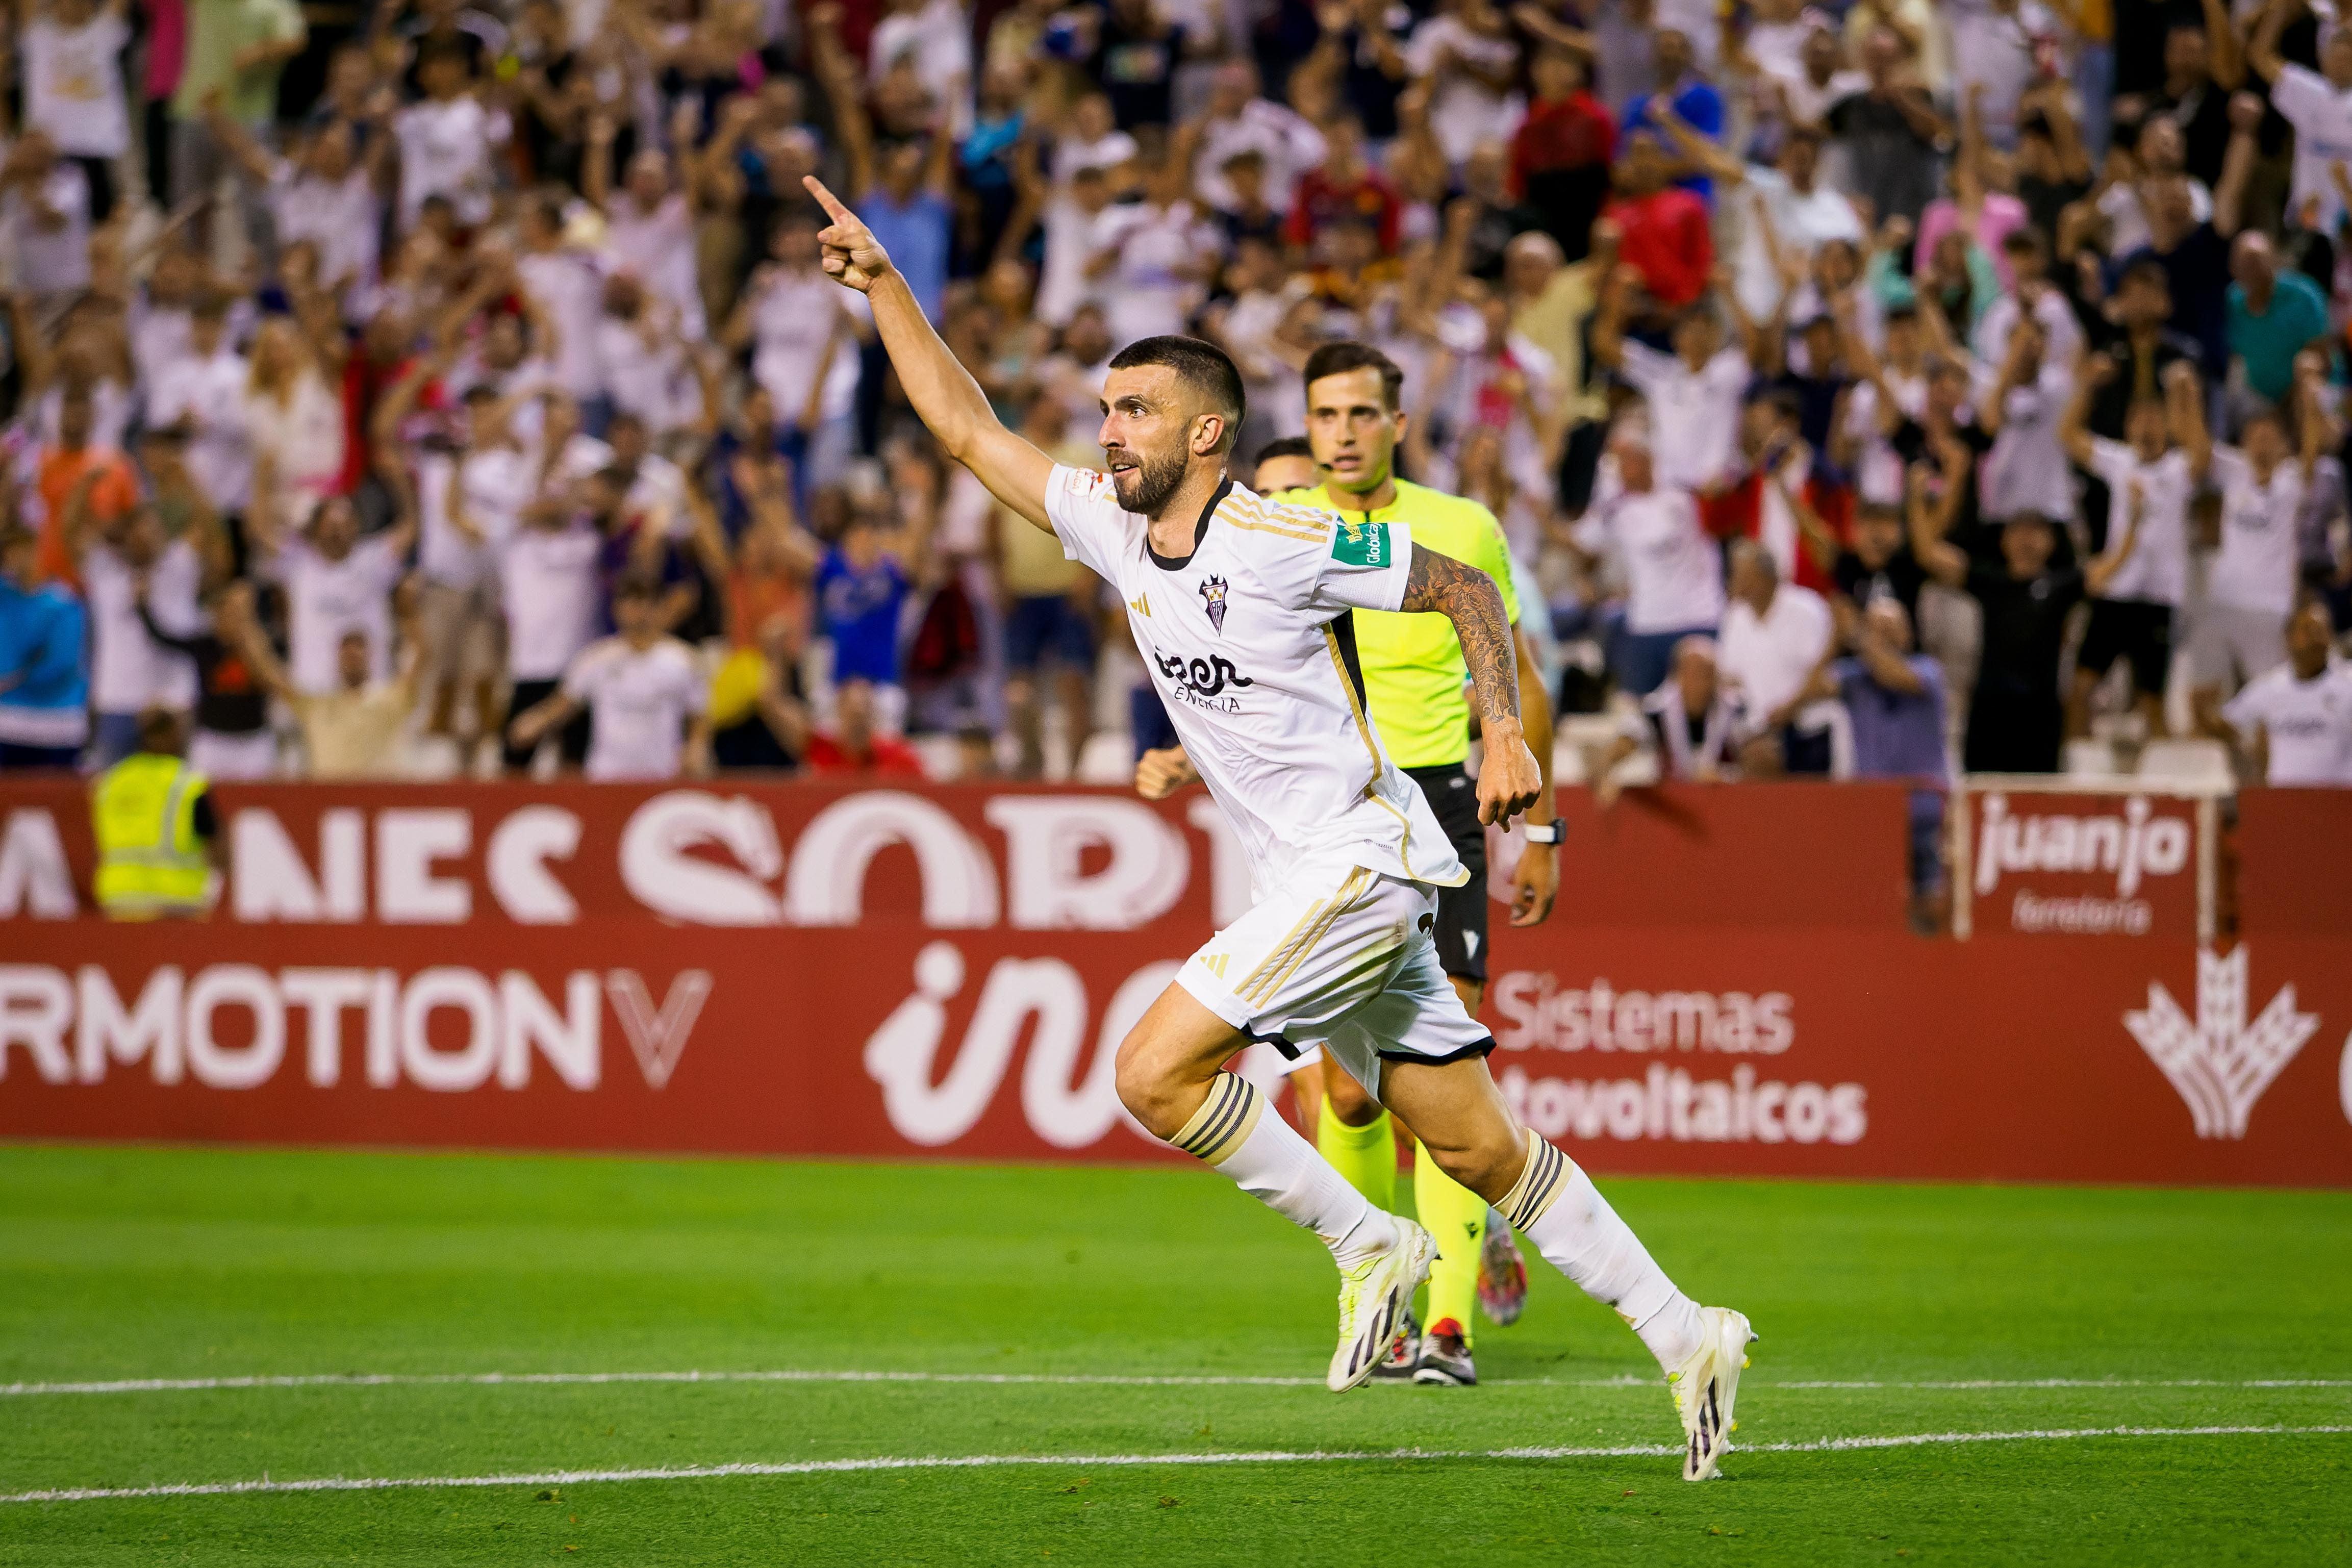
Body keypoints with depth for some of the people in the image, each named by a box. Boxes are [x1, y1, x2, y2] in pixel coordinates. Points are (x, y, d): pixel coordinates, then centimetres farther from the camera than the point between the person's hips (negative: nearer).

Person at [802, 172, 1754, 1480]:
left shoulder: (1283, 540, -12)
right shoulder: (1114, 529, 8)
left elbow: (1463, 586, -4)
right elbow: (968, 429, 14)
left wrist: (1505, 733, -14)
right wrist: (884, 282, 9)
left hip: (1359, 860, -7)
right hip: (1305, 881, 7)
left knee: (1158, 1071, -15)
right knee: (1480, 1146, 5)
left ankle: (1369, 1245, -5)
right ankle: (1684, 1336, 9)